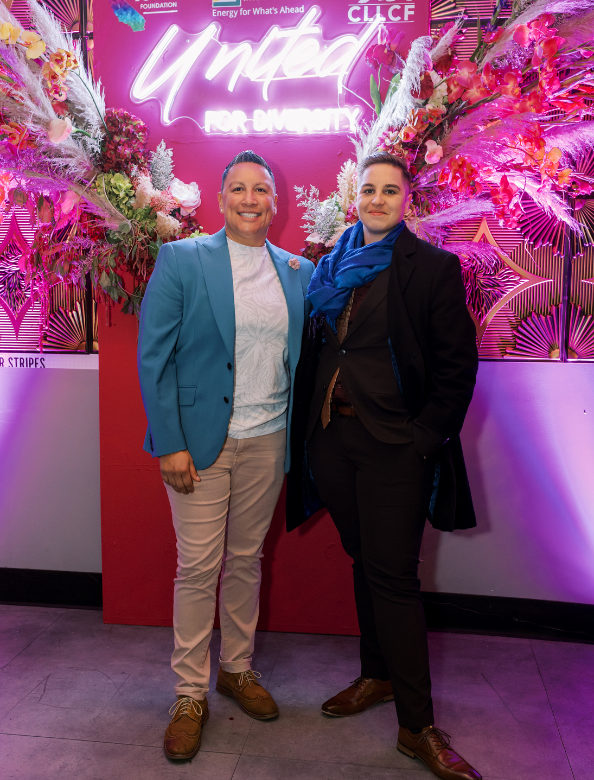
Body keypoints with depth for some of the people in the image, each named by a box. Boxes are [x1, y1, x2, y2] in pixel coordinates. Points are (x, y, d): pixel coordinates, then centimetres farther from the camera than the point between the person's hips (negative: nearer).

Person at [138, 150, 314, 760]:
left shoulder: (297, 271, 8)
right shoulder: (180, 260, -4)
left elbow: (300, 351, 12)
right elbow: (153, 356, -7)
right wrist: (169, 443, -12)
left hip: (268, 441, 4)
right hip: (200, 441, -3)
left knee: (246, 560, 15)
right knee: (198, 567, 4)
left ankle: (238, 669, 36)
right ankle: (190, 694, 23)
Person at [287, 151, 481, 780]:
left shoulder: (434, 268, -3)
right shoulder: (331, 266, 10)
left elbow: (457, 365, -5)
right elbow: (316, 351, 13)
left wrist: (427, 437, -11)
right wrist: (305, 428, 6)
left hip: (393, 445, -5)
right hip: (331, 436, 5)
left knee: (392, 575, -2)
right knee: (363, 559, 17)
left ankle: (417, 725, 12)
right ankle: (377, 675, 36)